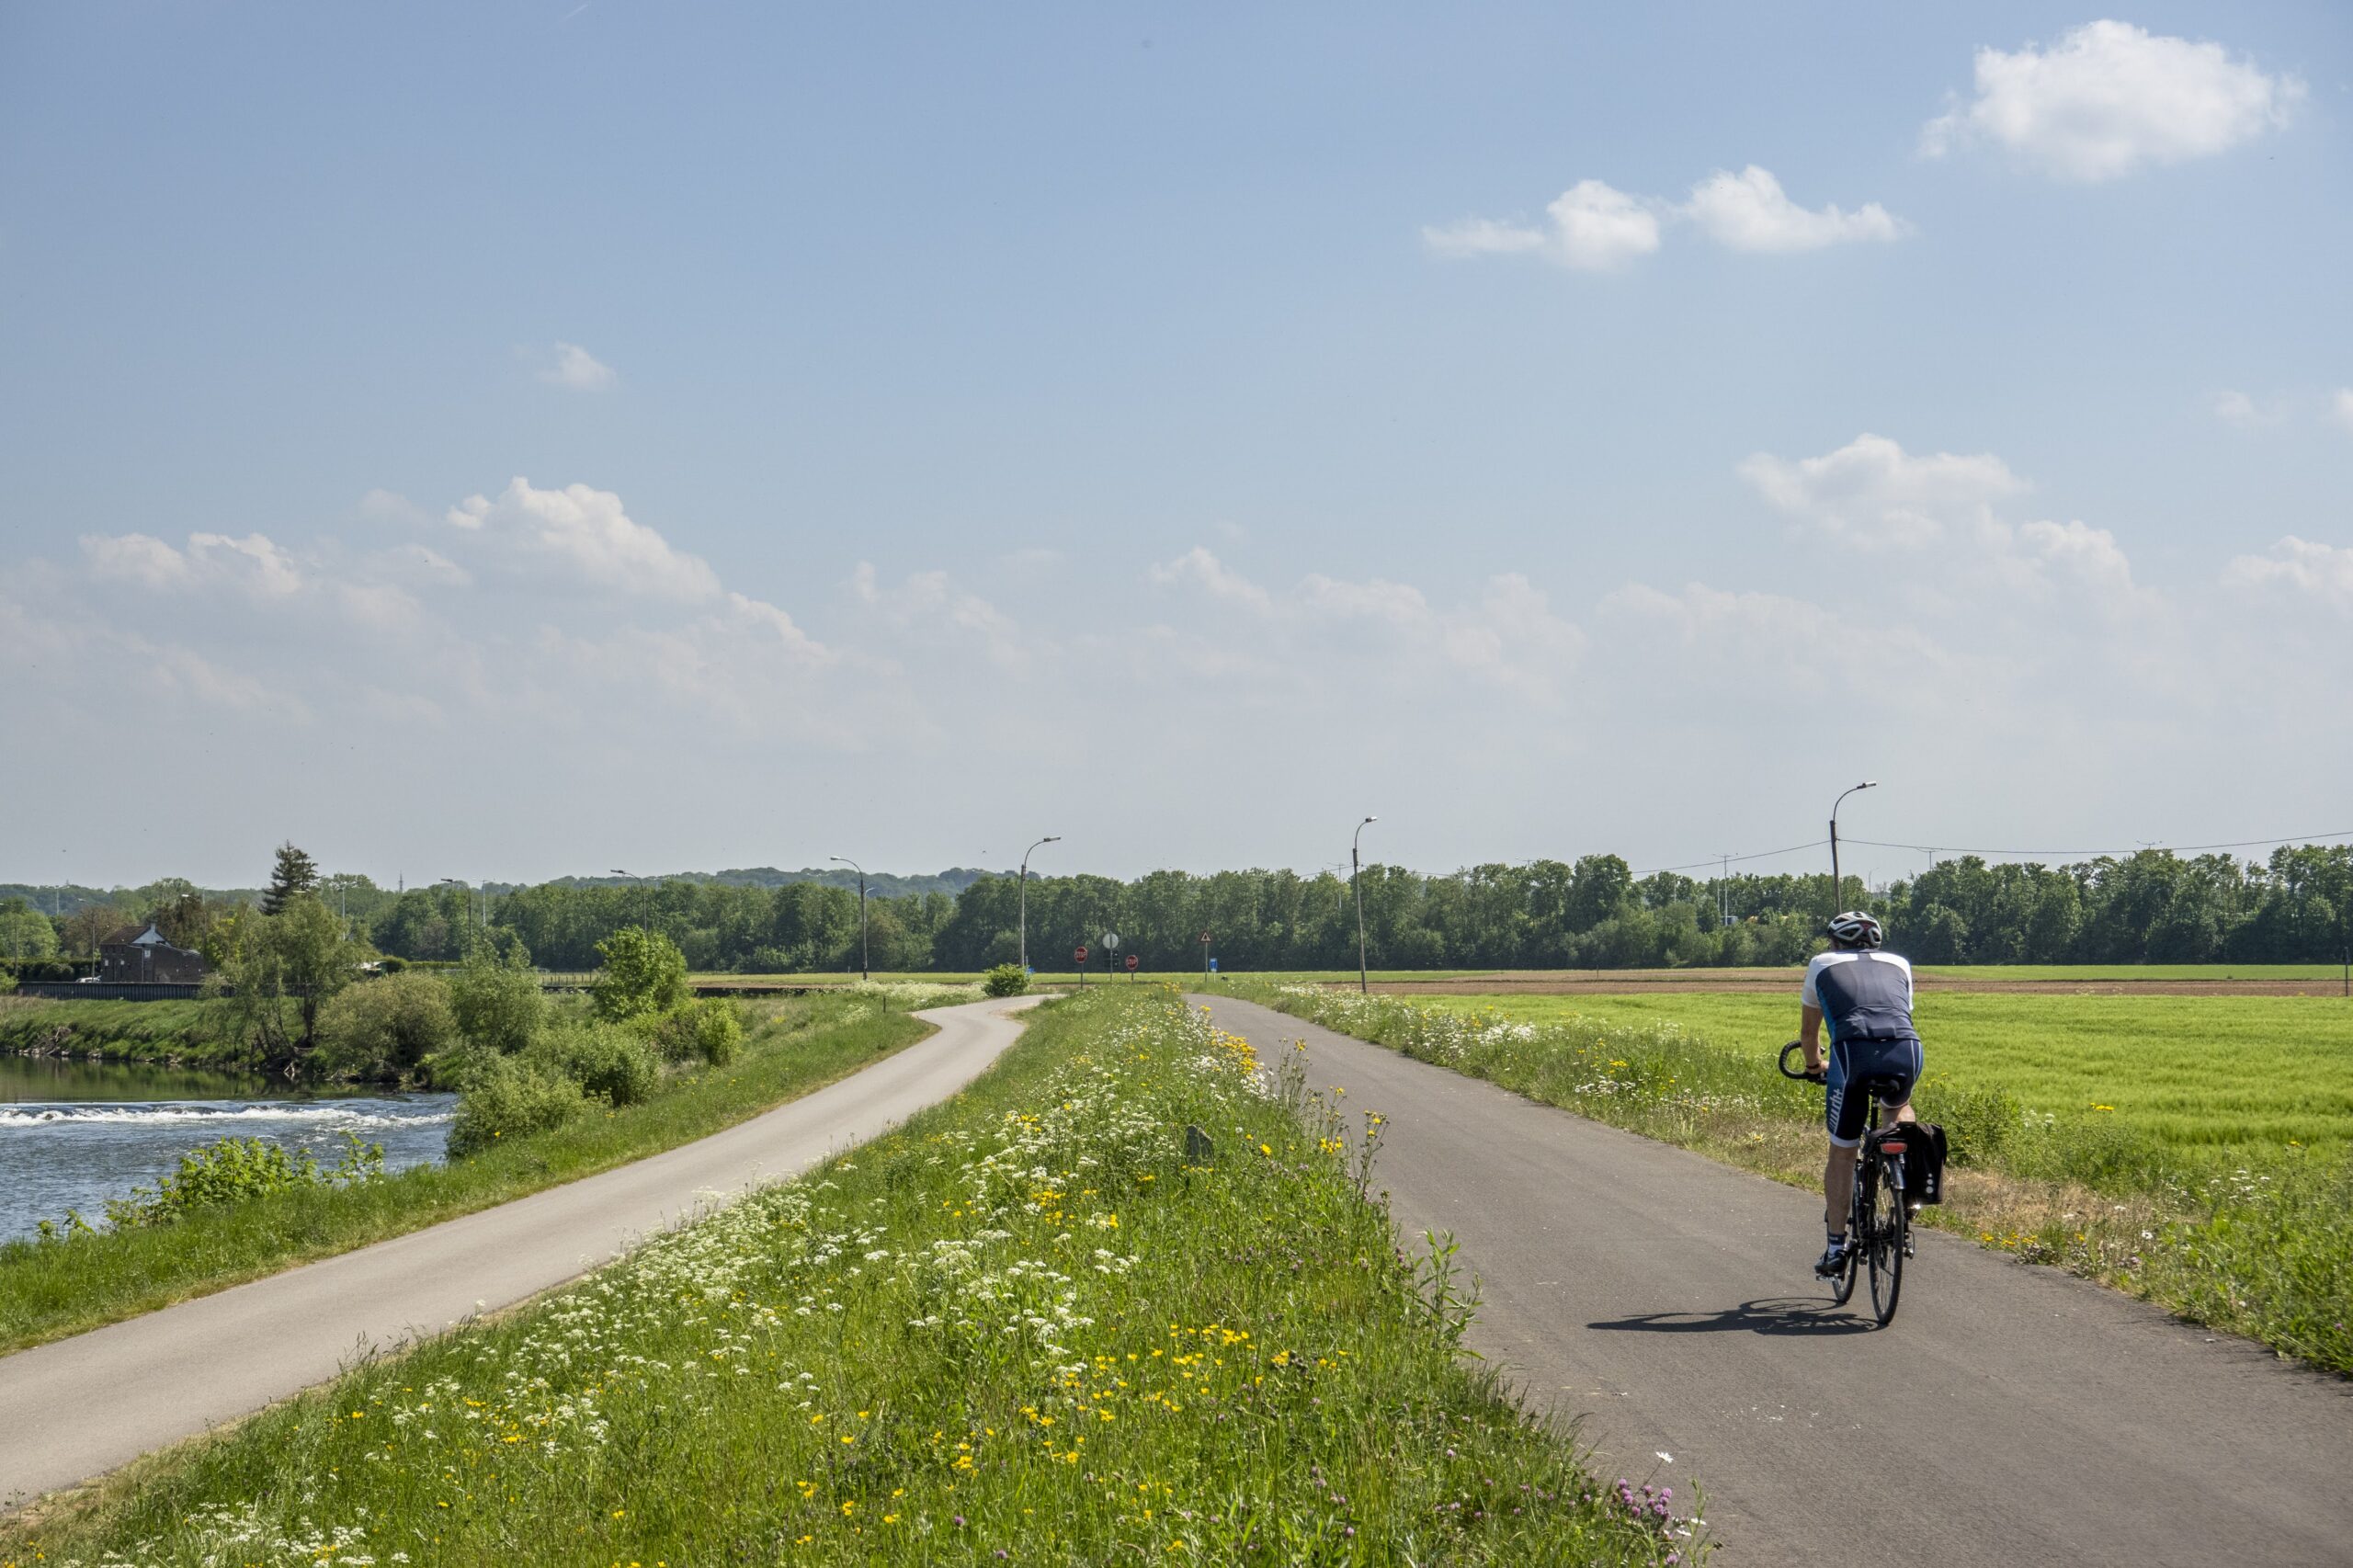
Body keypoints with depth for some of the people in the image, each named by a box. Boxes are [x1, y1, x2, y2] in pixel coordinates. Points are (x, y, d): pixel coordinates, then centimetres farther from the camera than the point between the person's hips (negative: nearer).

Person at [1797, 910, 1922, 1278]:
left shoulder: (1822, 964, 28)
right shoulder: (1899, 965, 32)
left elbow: (1809, 1030, 37)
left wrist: (1814, 1066, 56)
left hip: (1854, 1051, -2)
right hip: (1906, 1050, 2)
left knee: (1841, 1153, 14)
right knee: (1900, 1107, 36)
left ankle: (1836, 1248, 13)